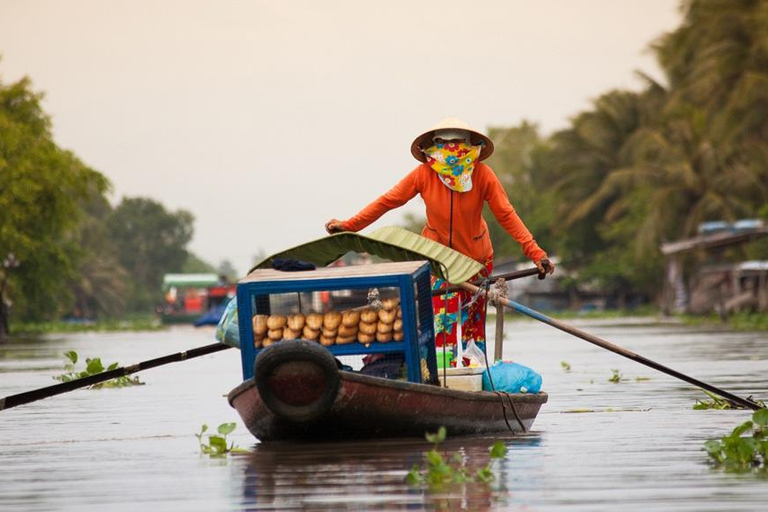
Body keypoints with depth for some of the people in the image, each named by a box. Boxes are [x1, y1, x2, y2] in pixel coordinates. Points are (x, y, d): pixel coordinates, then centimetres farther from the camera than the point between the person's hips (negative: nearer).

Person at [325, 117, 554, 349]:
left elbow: (506, 215, -14)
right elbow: (388, 201, -9)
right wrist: (348, 225, -12)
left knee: (471, 323, 4)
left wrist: (536, 253, -20)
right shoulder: (425, 174, -15)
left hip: (475, 258, 0)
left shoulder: (482, 174, -16)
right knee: (437, 320, -8)